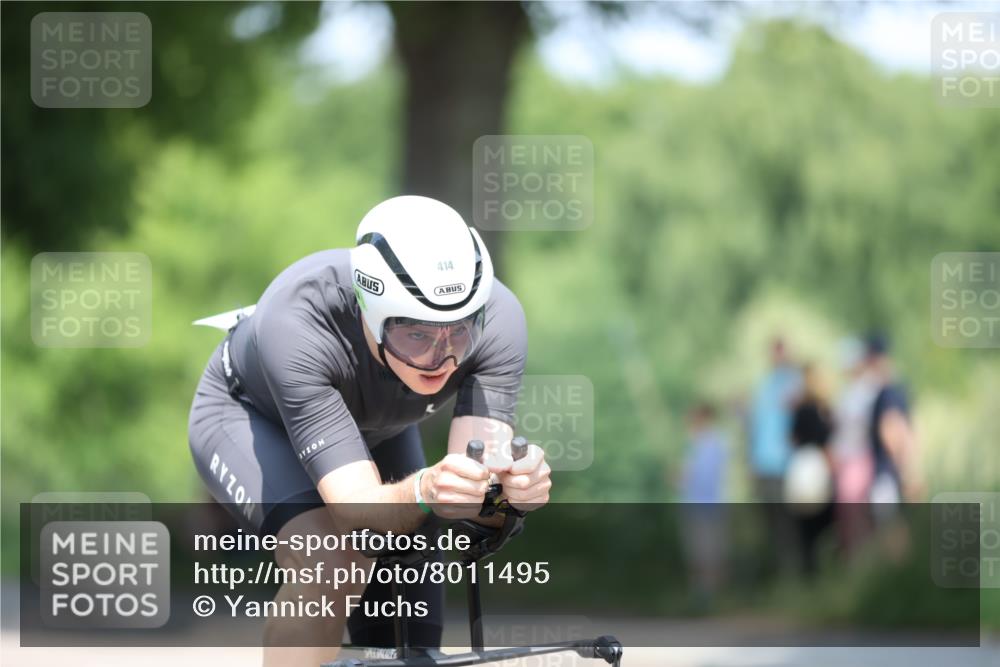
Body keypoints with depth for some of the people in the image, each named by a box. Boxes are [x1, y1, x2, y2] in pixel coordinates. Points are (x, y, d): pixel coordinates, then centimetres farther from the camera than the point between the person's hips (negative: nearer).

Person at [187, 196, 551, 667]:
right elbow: (354, 506, -47)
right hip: (249, 416, -4)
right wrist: (425, 491, -68)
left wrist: (512, 481, -61)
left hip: (374, 424, 4)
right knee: (330, 561, -32)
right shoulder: (297, 326, -43)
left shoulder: (497, 319, -34)